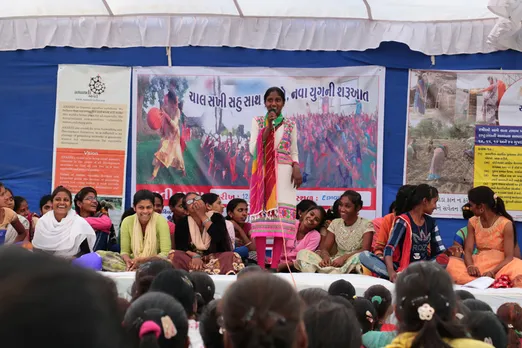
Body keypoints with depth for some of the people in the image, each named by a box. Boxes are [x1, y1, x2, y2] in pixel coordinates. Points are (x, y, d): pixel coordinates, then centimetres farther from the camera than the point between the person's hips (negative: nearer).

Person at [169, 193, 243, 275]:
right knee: (175, 255, -29)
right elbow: (180, 246, -6)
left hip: (216, 258, -2)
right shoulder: (182, 223, 5)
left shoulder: (216, 217, 1)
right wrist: (194, 256, -26)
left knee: (231, 256, -31)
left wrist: (203, 216, -12)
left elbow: (219, 238, -18)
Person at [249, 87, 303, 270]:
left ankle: (275, 265, -4)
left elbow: (294, 152, 12)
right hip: (263, 173, -1)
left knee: (282, 217, -5)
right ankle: (261, 266, -6)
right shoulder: (258, 122, 7)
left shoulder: (290, 125, 12)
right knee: (262, 216, -8)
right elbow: (254, 150, -5)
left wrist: (296, 168, -8)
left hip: (284, 174, 1)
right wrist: (269, 125, -9)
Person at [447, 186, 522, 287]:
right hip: (479, 264, 4)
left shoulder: (506, 224, -9)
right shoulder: (473, 222, 5)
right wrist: (470, 266, -25)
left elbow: (509, 257, -13)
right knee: (450, 263, -24)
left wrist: (493, 271, -31)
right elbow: (468, 251, -2)